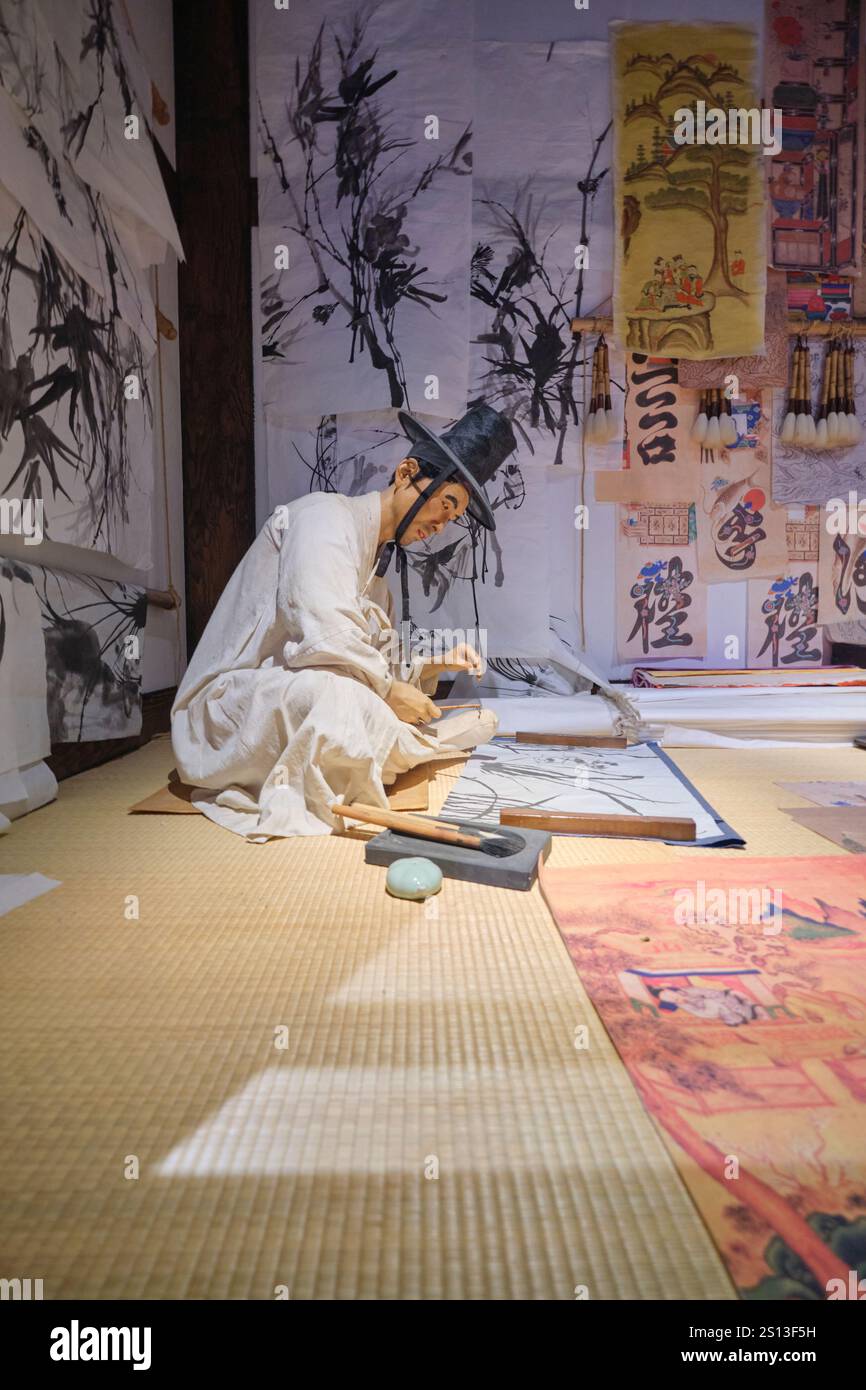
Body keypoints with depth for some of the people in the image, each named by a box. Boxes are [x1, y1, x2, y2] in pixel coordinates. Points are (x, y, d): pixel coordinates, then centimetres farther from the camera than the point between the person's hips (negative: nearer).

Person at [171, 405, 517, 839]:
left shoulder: (376, 561, 20)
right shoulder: (325, 515, -10)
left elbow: (384, 669, 17)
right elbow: (323, 634, -26)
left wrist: (433, 665, 0)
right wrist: (387, 690, -15)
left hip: (305, 709, 9)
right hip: (234, 703, -9)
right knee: (334, 696, -43)